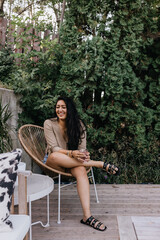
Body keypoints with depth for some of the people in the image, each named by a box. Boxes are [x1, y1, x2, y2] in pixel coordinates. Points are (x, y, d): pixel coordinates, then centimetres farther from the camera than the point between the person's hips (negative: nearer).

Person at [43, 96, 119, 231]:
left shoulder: (78, 125, 2)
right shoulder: (49, 124, -5)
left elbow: (82, 148, -3)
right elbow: (54, 148, -14)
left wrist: (83, 155, -29)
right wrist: (72, 153, -32)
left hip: (72, 162, 2)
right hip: (54, 163, -1)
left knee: (81, 171, -34)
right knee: (54, 156, -38)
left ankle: (87, 216, -37)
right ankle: (101, 164, -31)